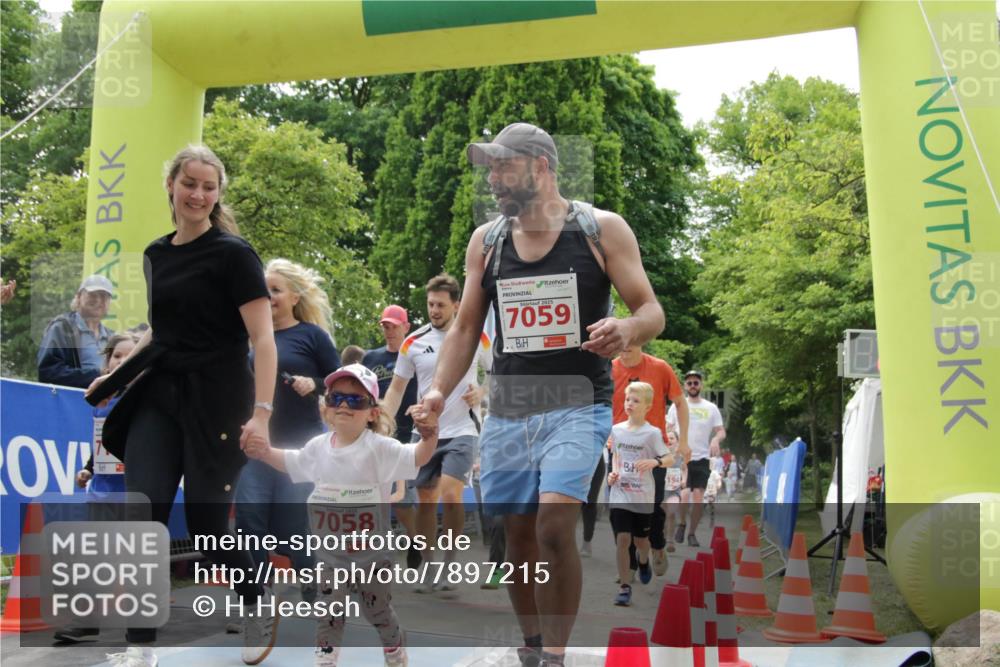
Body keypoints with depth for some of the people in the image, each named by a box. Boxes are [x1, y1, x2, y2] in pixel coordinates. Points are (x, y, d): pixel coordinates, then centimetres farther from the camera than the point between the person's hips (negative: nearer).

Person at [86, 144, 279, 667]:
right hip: (158, 396, 6)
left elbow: (263, 339, -14)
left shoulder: (232, 254, -8)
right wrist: (116, 373, 18)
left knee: (206, 522, -1)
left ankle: (258, 602, 28)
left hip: (215, 400, -5)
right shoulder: (156, 254, 12)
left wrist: (262, 412, -23)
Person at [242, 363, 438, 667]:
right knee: (329, 613, 9)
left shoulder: (379, 447, -18)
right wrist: (266, 453, 8)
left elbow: (417, 458, -30)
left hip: (372, 553, -3)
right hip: (330, 554, 3)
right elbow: (293, 463, 19)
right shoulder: (318, 447, -2)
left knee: (378, 609, 16)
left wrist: (428, 436, -49)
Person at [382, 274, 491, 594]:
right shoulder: (413, 342, 2)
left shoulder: (476, 336, -1)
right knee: (425, 501, 7)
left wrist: (482, 392, -10)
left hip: (462, 430, -2)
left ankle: (449, 562, -2)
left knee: (450, 495, -19)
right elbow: (396, 388, 8)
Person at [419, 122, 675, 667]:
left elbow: (651, 311, -4)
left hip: (577, 405, -4)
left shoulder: (602, 230, -3)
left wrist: (627, 330, -27)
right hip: (507, 411, 4)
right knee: (518, 535, 10)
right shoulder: (484, 241, 8)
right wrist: (439, 391, -5)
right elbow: (466, 328, 11)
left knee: (554, 525, -21)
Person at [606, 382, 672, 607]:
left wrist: (655, 462, -28)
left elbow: (670, 459, -8)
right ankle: (624, 587, -1)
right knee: (622, 540, -9)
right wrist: (613, 472, 1)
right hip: (620, 495, 1)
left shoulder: (652, 433, -8)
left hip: (643, 496, -1)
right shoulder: (616, 429, 3)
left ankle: (643, 561, 49)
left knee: (640, 539, 13)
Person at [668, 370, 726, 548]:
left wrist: (716, 439, -17)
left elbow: (721, 431, 6)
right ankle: (682, 523, 14)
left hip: (702, 459, 1)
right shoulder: (677, 406, 5)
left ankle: (692, 534, 12)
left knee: (698, 498, -1)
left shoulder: (711, 408, 6)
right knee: (685, 495, -13)